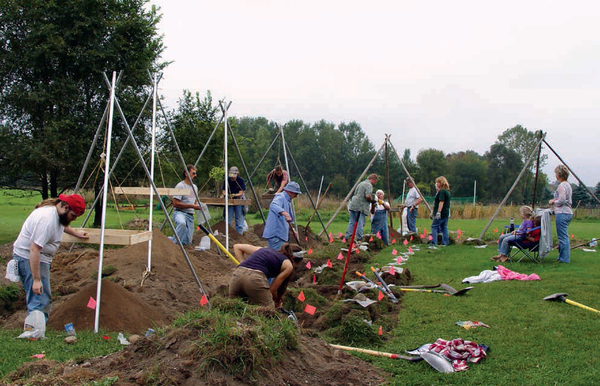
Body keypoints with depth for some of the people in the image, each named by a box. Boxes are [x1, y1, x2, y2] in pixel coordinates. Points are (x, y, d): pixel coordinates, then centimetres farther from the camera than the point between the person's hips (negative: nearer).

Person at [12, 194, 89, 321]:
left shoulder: (59, 213, 4)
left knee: (45, 300, 16)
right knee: (39, 302, -16)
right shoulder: (47, 219, -27)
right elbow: (34, 250, -31)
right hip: (28, 258, -11)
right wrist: (36, 280, -31)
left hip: (40, 258, 11)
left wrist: (76, 233, 46)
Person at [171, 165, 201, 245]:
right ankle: (174, 242, -25)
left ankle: (171, 239, 27)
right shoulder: (180, 186, -9)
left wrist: (197, 206, 5)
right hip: (179, 212, -7)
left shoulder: (195, 187, 16)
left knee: (187, 242, -2)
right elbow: (175, 204, -15)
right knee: (182, 223, -44)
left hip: (190, 215, 7)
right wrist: (191, 206, -17)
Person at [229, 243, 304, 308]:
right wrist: (277, 302, 32)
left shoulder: (264, 249, 33)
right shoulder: (288, 265, 16)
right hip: (255, 278, -6)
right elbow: (272, 290, 12)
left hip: (237, 274, 6)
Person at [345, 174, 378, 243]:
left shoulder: (361, 184, 24)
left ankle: (348, 237, 4)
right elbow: (368, 196, -19)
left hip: (353, 205, 8)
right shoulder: (369, 185, -6)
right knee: (360, 223, -5)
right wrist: (372, 200, 0)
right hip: (361, 207, -8)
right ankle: (358, 239, -5)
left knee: (352, 222, 7)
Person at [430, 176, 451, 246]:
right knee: (444, 228, 11)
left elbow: (441, 202, -20)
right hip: (446, 213, 10)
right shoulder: (447, 191, 18)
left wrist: (438, 212, -24)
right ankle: (445, 243, 10)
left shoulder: (442, 191, -12)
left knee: (434, 226, -5)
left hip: (441, 213, -10)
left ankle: (434, 242, -11)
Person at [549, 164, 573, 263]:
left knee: (563, 237, -7)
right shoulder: (568, 185, 16)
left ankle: (564, 258, -5)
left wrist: (553, 202, -3)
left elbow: (561, 201, -20)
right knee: (563, 236, 15)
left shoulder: (562, 186, -14)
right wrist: (555, 200, 17)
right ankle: (562, 256, 19)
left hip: (562, 213, -10)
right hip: (568, 212, 10)